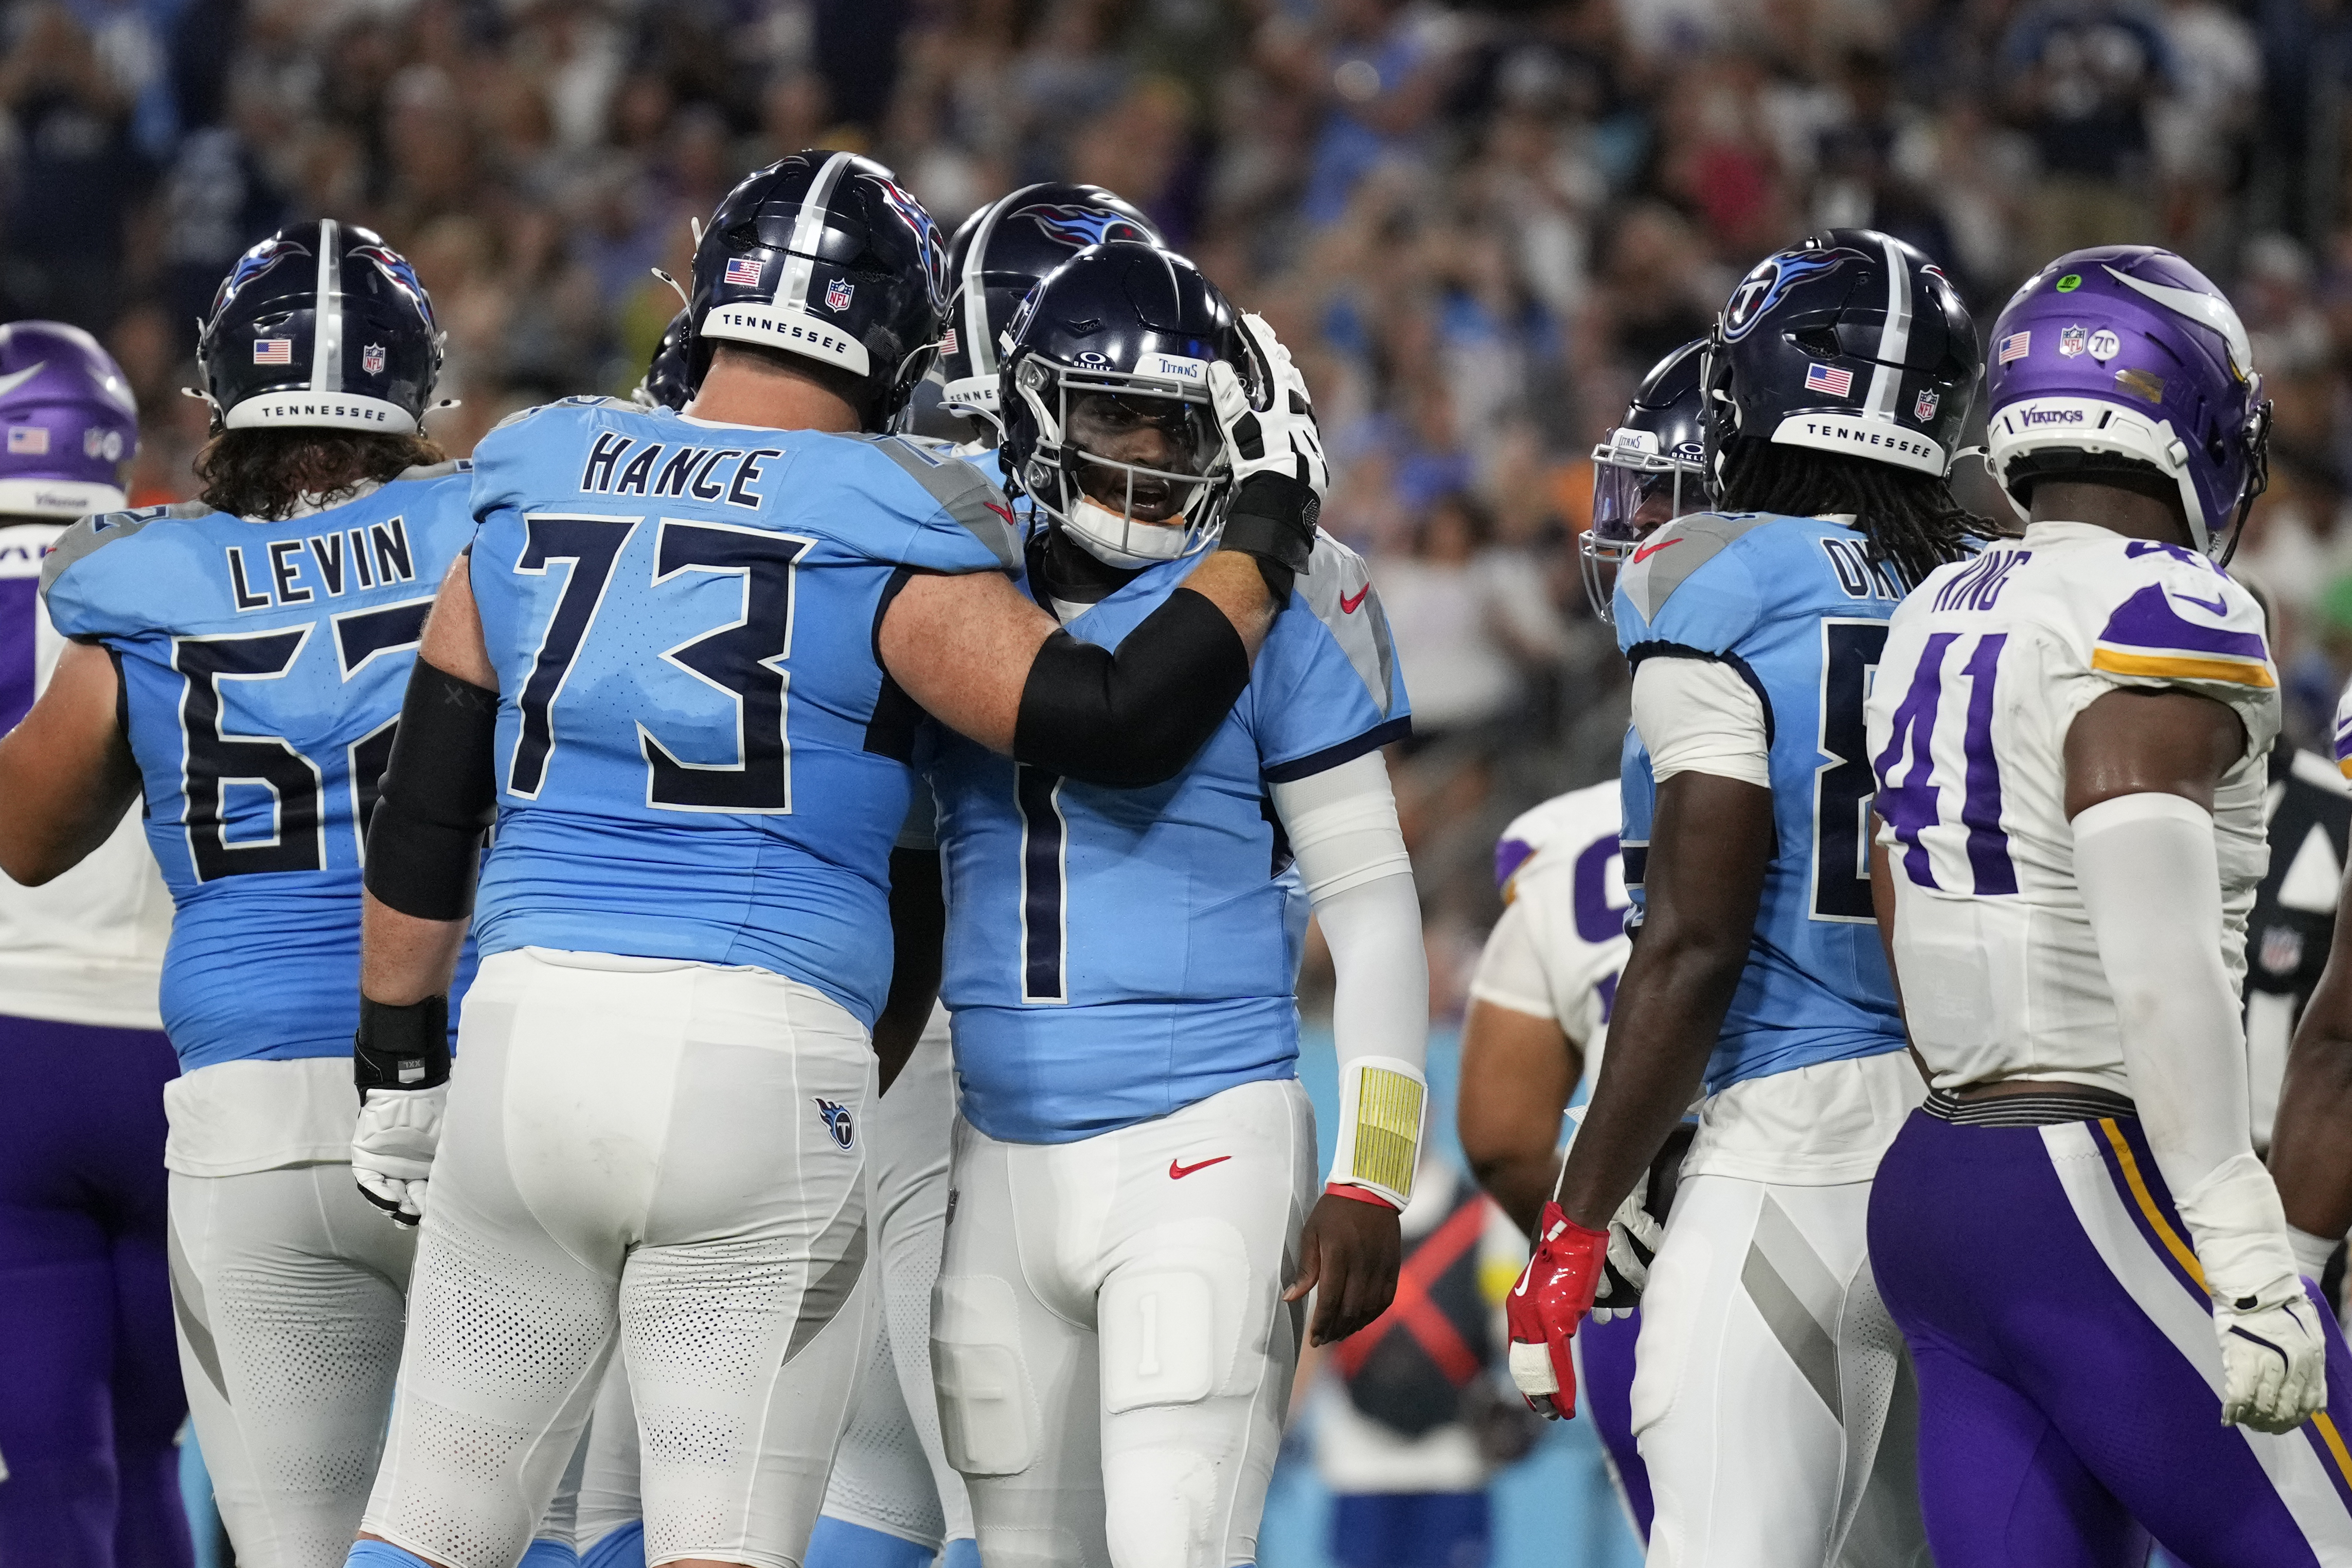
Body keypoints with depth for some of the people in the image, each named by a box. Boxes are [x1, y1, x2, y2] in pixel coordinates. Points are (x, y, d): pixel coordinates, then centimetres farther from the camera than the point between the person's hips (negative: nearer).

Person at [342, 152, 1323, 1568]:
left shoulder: (535, 494, 11)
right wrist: (1262, 550, 8)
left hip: (530, 1028, 4)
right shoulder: (878, 537, -4)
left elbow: (424, 815, 14)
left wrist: (403, 1062, 23)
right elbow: (1118, 724, -7)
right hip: (757, 1068, -4)